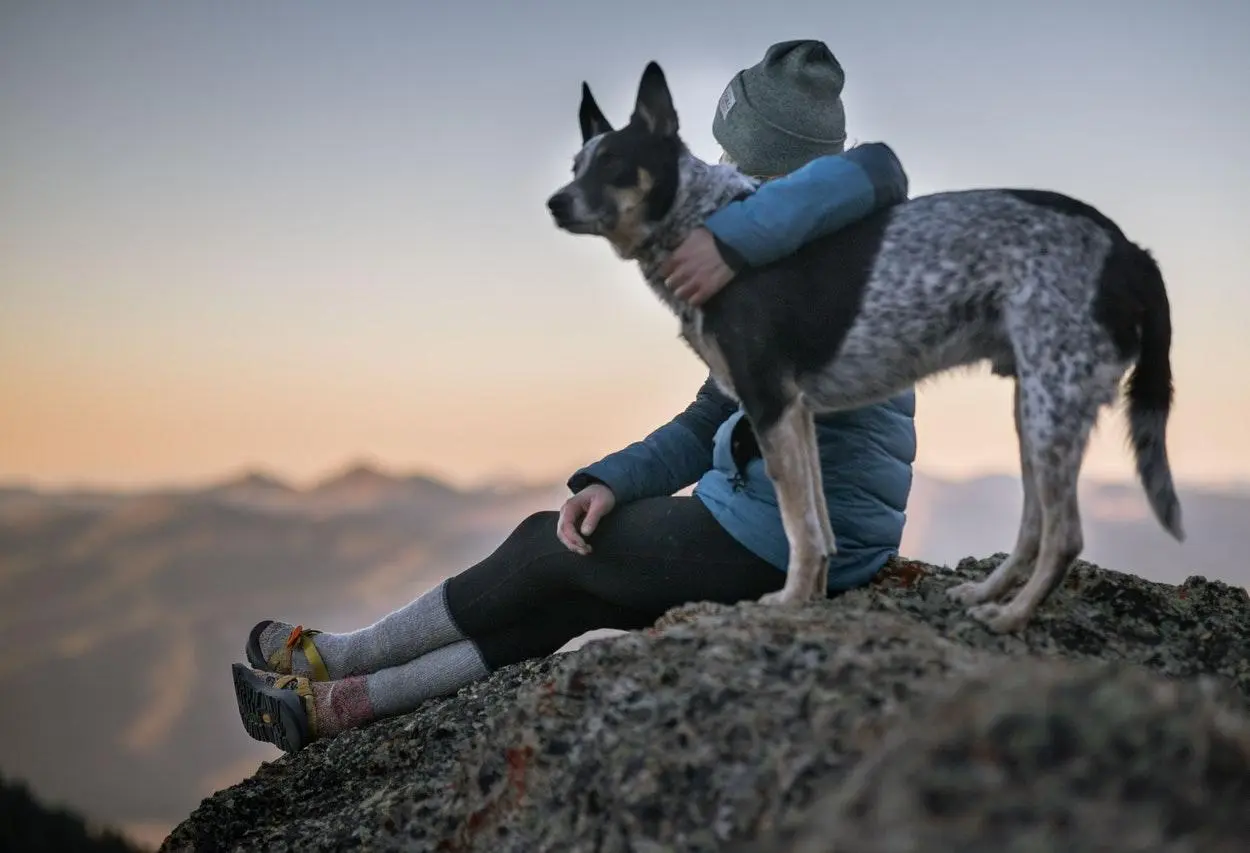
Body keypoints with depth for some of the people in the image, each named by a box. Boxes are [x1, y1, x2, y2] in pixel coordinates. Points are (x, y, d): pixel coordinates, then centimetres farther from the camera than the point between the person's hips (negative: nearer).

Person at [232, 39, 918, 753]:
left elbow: (875, 173, -36)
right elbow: (706, 426, 15)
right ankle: (340, 702, 20)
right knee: (572, 596, 13)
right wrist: (612, 481, 0)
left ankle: (338, 659, 25)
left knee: (549, 547, 7)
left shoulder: (830, 254, -11)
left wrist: (738, 238, -42)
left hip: (779, 536, -9)